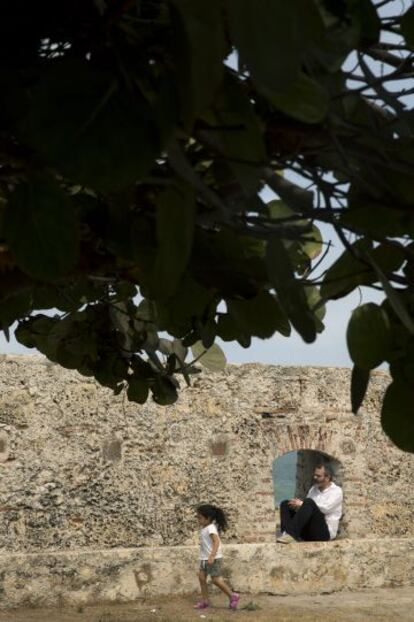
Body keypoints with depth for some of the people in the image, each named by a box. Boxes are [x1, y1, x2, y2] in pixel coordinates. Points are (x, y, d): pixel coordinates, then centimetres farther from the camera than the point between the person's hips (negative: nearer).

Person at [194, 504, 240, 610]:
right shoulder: (203, 528, 11)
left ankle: (233, 596, 8)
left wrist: (212, 556, -35)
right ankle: (205, 601, 14)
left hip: (213, 558, -9)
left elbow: (216, 541, -28)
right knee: (201, 577, 6)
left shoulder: (211, 528, -18)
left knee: (216, 579, -5)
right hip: (204, 557, 9)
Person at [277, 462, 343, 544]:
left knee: (309, 502, -31)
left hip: (324, 532, -7)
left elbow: (325, 508, -16)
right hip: (308, 532, 7)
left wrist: (301, 504, -17)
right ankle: (287, 535, -34)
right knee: (285, 504, -7)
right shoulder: (314, 489, 21)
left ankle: (291, 534, -43)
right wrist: (297, 505, -11)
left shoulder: (336, 491, 1)